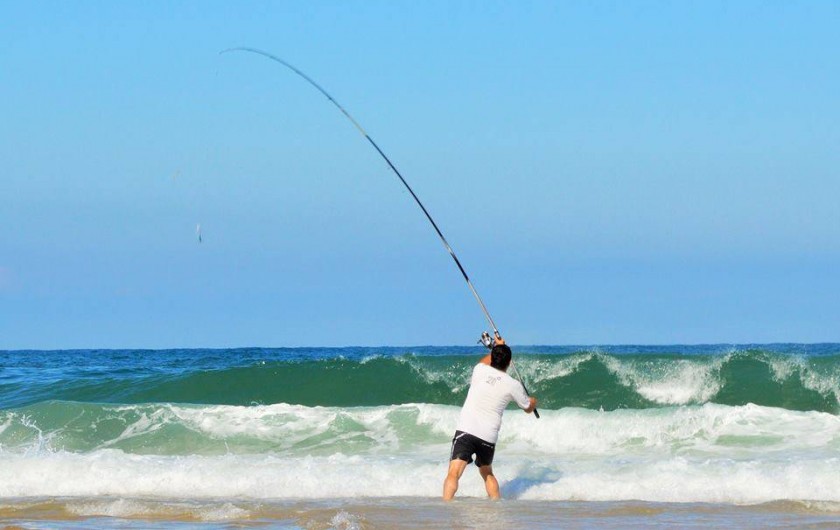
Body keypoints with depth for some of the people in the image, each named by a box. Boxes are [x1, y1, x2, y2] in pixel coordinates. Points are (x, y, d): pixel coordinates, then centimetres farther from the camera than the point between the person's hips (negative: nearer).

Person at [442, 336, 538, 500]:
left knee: (453, 474, -13)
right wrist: (533, 401, 46)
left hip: (465, 430, -2)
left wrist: (497, 348, 50)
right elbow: (528, 408, 23)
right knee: (487, 473, 28)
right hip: (489, 436, 2)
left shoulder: (480, 371, 5)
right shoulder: (513, 385, 4)